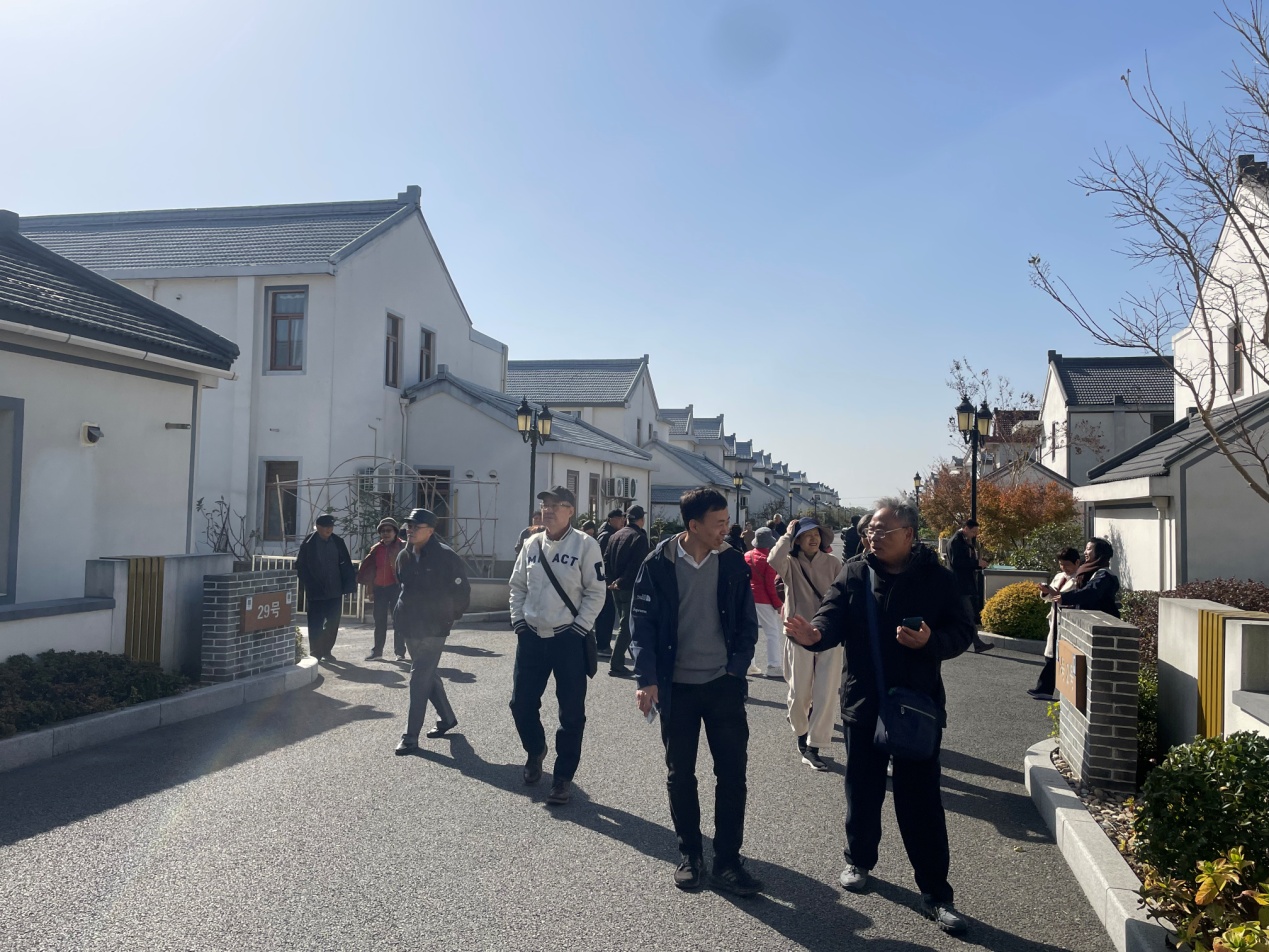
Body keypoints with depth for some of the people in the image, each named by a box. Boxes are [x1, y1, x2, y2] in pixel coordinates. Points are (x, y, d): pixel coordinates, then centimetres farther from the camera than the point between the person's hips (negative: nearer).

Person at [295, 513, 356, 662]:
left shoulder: (337, 542, 3)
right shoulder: (308, 543, -6)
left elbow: (346, 564, 3)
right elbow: (301, 566, -6)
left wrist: (350, 584, -4)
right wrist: (304, 586, -10)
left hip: (334, 590, 3)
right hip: (315, 591, -3)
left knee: (333, 622, 9)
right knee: (316, 623, 3)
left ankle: (326, 650, 23)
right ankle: (315, 653, 14)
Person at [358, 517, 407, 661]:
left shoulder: (402, 547, -1)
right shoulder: (376, 549, 9)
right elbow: (370, 568, 11)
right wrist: (371, 588, 7)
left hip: (396, 587, -4)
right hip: (379, 588, 4)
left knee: (398, 621, -2)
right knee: (379, 621, 10)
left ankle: (400, 652, 1)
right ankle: (377, 651, 16)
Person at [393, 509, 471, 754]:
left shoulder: (447, 557, -14)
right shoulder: (403, 556, 6)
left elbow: (462, 590, -9)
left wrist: (451, 616, -3)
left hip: (434, 628, -7)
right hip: (411, 626, 7)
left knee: (419, 679, -9)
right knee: (428, 675, 18)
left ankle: (411, 736, -5)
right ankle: (447, 718, 36)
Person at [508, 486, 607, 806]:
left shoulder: (585, 544, -9)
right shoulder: (532, 544, 7)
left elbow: (596, 591, -9)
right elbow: (517, 586, 15)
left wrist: (579, 628, -13)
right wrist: (518, 621, 4)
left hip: (568, 638, -5)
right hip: (531, 636, 5)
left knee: (571, 712, 2)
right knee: (521, 703, 10)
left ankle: (563, 776, 16)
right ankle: (535, 750, 39)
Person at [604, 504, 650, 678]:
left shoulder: (614, 535, 10)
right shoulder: (640, 537, -11)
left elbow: (606, 561, 8)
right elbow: (636, 565, -20)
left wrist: (612, 580, 5)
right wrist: (620, 582, -16)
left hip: (616, 587, 7)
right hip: (631, 588, -7)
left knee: (624, 623, 18)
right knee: (626, 626, -3)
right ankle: (616, 665, -6)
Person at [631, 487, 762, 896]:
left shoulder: (733, 562, -2)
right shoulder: (659, 564, -8)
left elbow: (747, 621, 4)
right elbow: (642, 622, -7)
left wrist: (737, 667, -6)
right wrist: (646, 678, -14)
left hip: (723, 683, 1)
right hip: (677, 686, -1)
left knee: (732, 773, 3)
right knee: (680, 775, 10)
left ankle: (727, 860, 17)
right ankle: (690, 855, 27)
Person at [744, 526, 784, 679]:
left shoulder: (746, 556, 4)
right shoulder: (768, 559, -12)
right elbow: (770, 585, -14)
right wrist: (778, 604, -8)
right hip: (763, 600, -6)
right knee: (773, 632, 1)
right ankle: (774, 667, -3)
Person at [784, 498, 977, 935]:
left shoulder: (936, 578, -4)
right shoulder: (853, 575, -1)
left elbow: (962, 630, -3)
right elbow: (833, 618, -11)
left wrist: (930, 641, -23)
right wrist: (813, 633, -34)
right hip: (863, 702, 2)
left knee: (921, 799, 3)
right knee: (863, 789, 16)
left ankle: (936, 894, 14)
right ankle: (859, 860, 38)